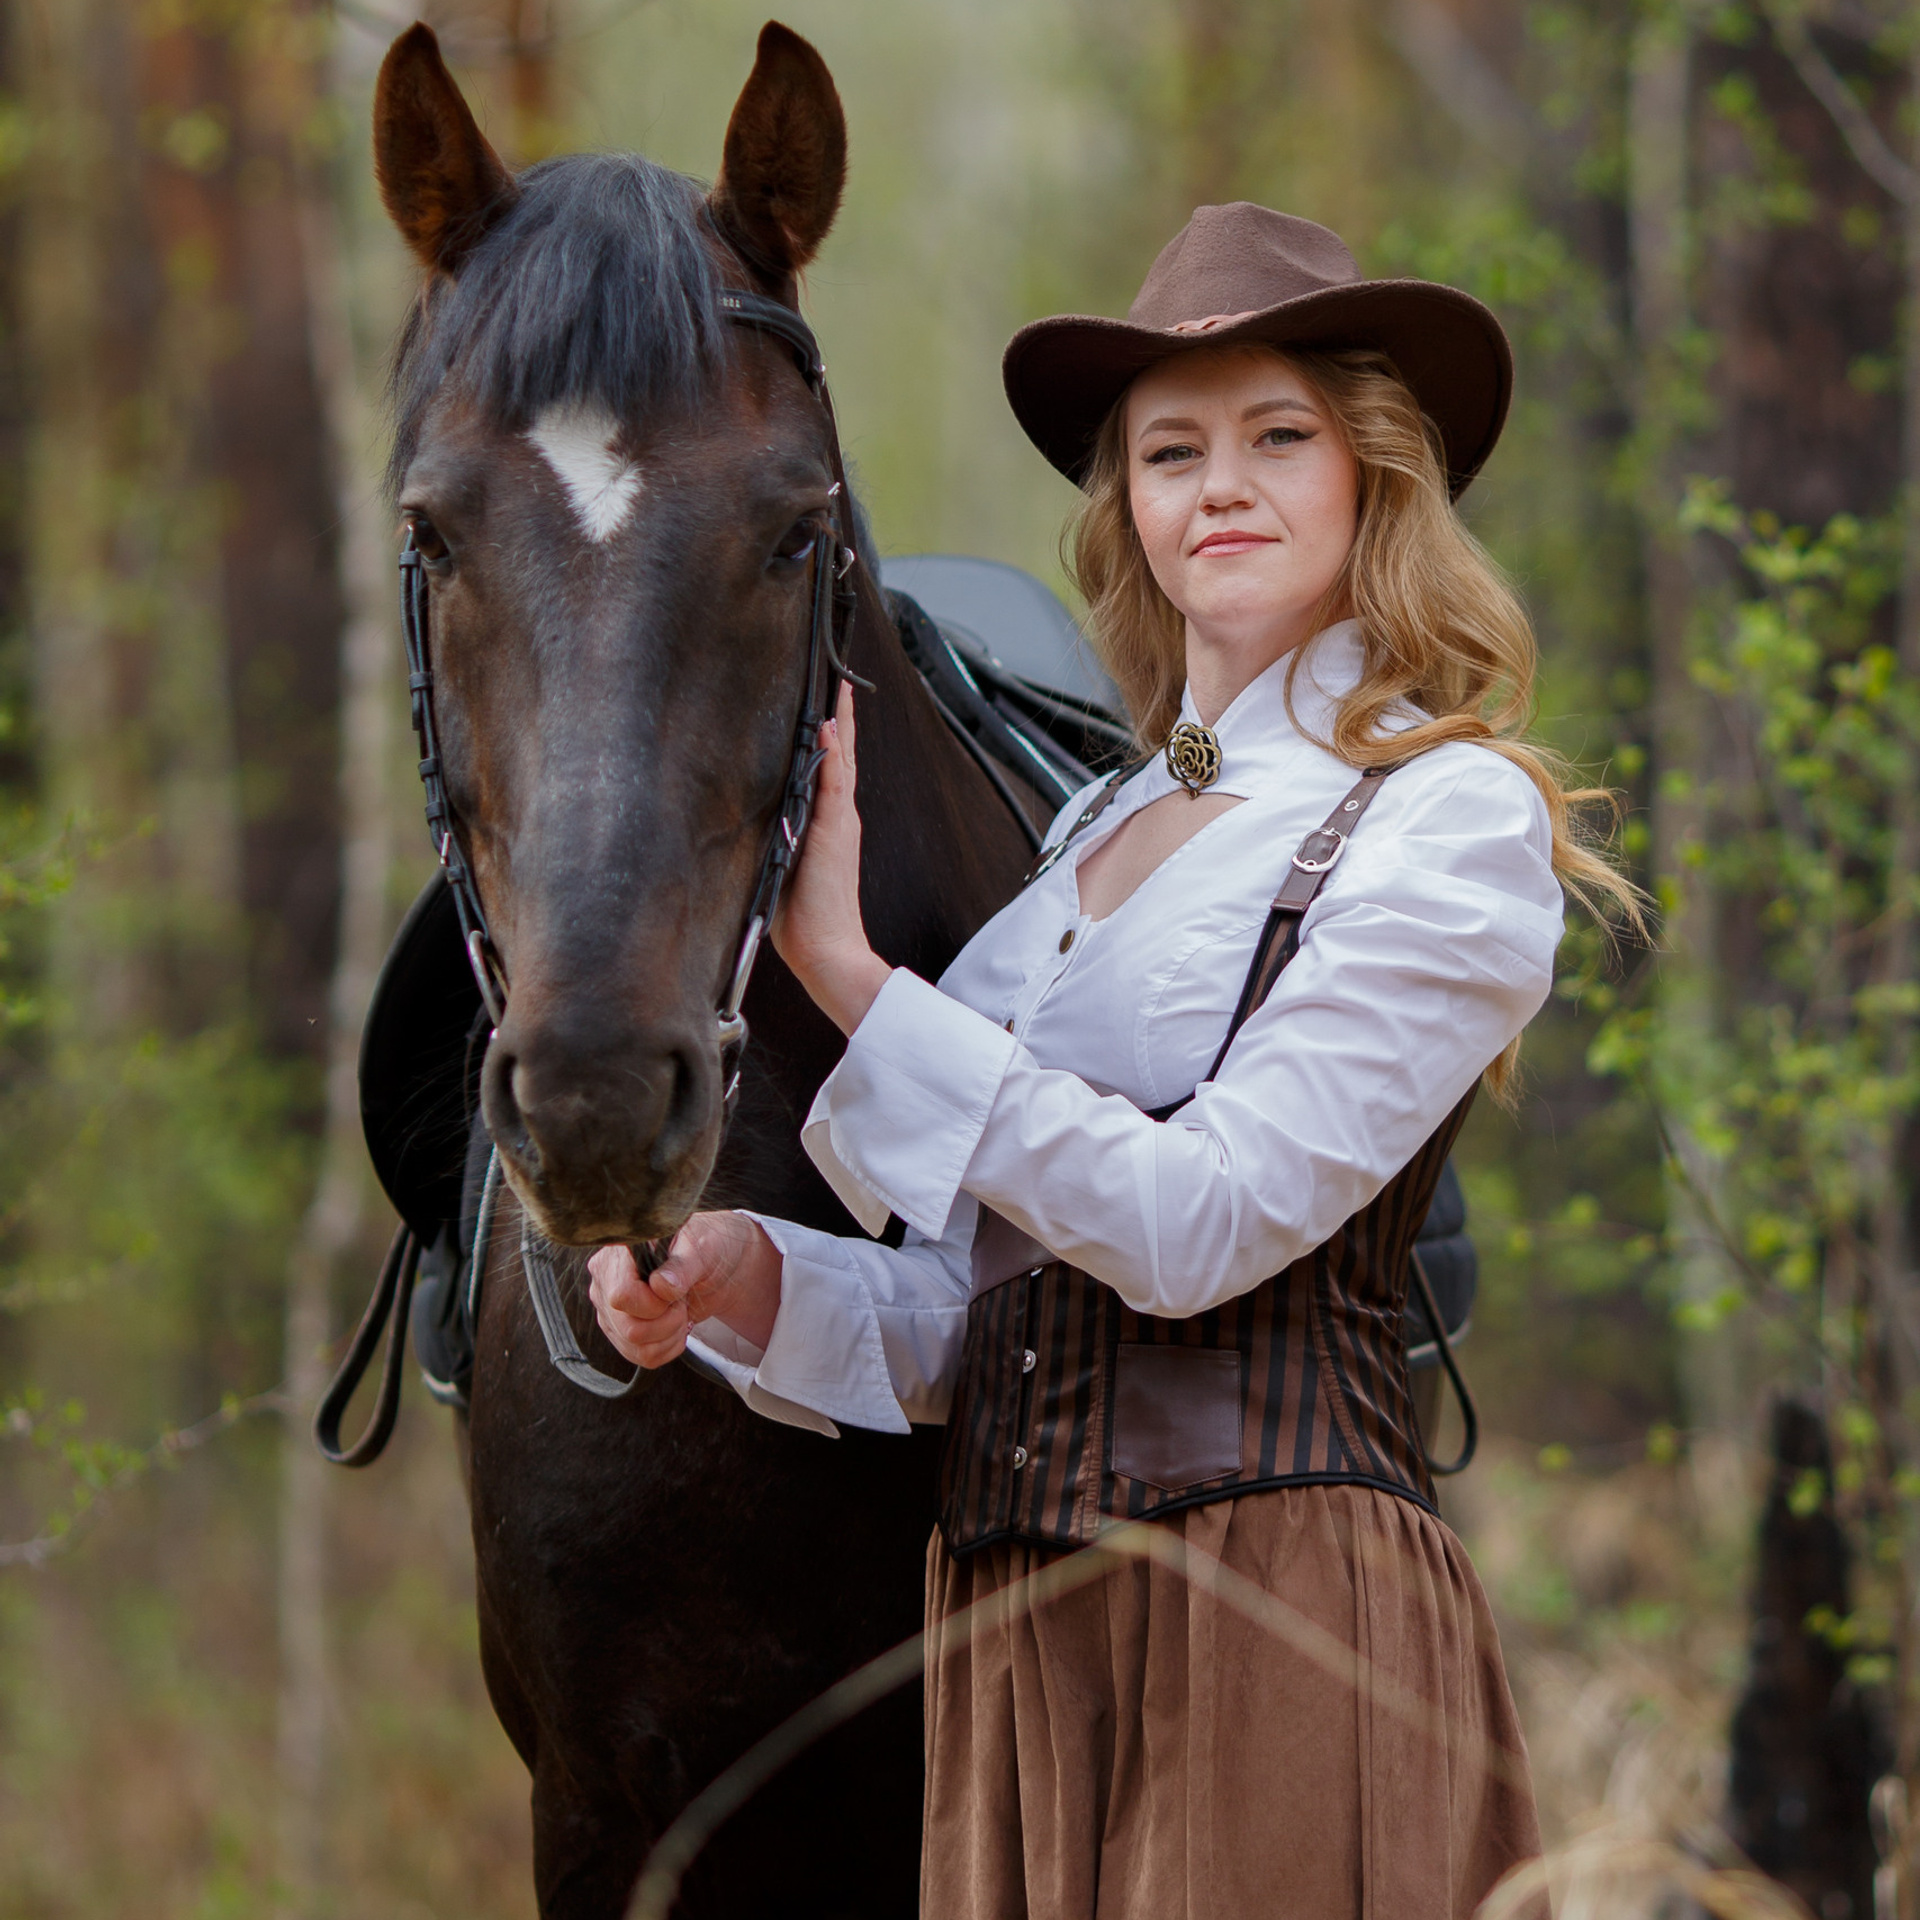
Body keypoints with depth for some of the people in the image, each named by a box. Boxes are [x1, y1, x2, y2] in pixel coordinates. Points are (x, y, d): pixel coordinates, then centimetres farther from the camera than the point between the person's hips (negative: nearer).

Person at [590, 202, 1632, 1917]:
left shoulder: (1453, 824, -4)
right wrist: (746, 1278, -5)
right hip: (1010, 1628, 6)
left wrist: (848, 972, -12)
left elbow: (1201, 1220, -14)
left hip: (1280, 1615, -6)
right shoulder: (1089, 836, 17)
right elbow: (965, 1315, 15)